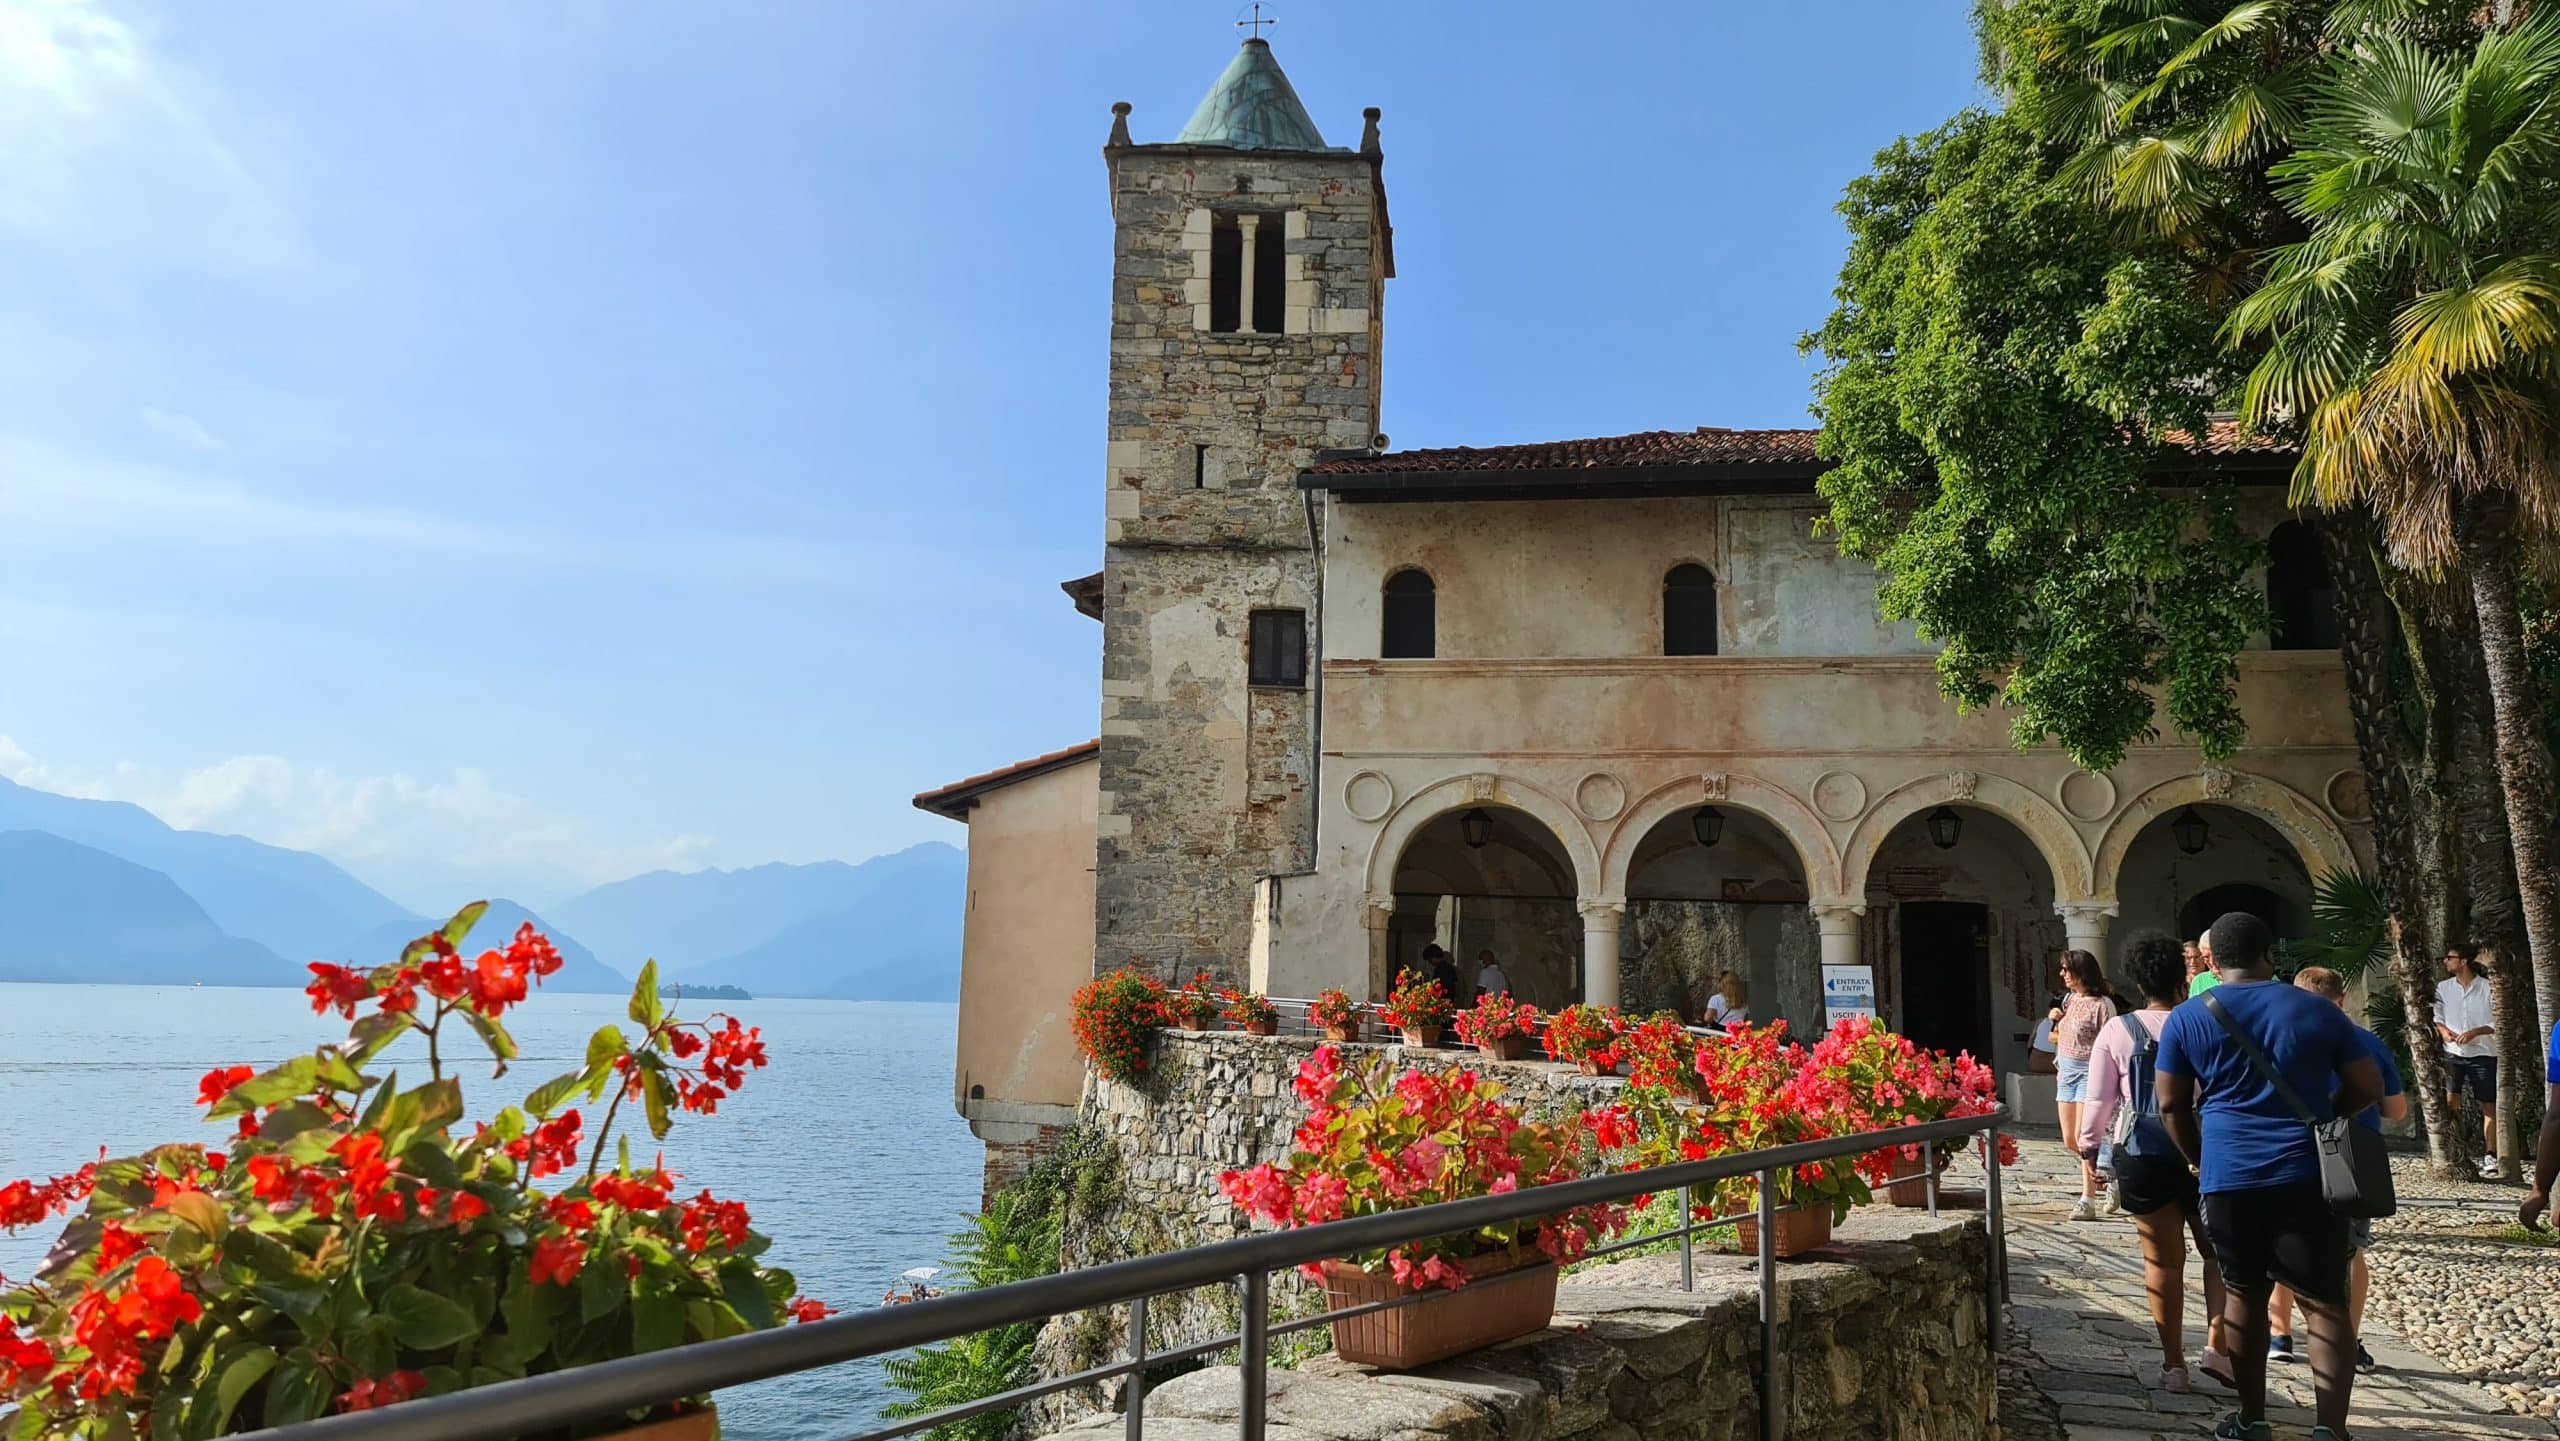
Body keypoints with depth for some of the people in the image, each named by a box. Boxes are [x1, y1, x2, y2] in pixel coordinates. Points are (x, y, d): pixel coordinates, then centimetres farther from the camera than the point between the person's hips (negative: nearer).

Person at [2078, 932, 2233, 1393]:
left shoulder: (2118, 1032, -5)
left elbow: (2099, 1099, -3)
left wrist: (2089, 1145, 10)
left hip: (2141, 1158, 0)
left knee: (2163, 1260, 9)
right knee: (2217, 1252, 17)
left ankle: (2174, 1364, 13)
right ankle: (2217, 1347, 4)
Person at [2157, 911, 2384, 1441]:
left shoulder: (2187, 1018, 2)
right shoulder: (2316, 1010, 4)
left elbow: (2172, 1106, 5)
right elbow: (2368, 1087, 10)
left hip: (2229, 1178, 0)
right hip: (2308, 1175, 0)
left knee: (2243, 1294, 14)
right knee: (2324, 1303, 2)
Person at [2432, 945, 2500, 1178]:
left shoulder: (2488, 988, -3)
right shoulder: (2443, 987, 8)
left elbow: (2498, 1023, -4)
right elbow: (2436, 1016, 12)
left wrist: (2474, 1032, -16)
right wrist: (2443, 1030, -7)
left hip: (2483, 1054, -2)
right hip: (2453, 1054, 2)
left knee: (2489, 1106, 1)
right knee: (2450, 1101, -6)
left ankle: (2489, 1157, 5)